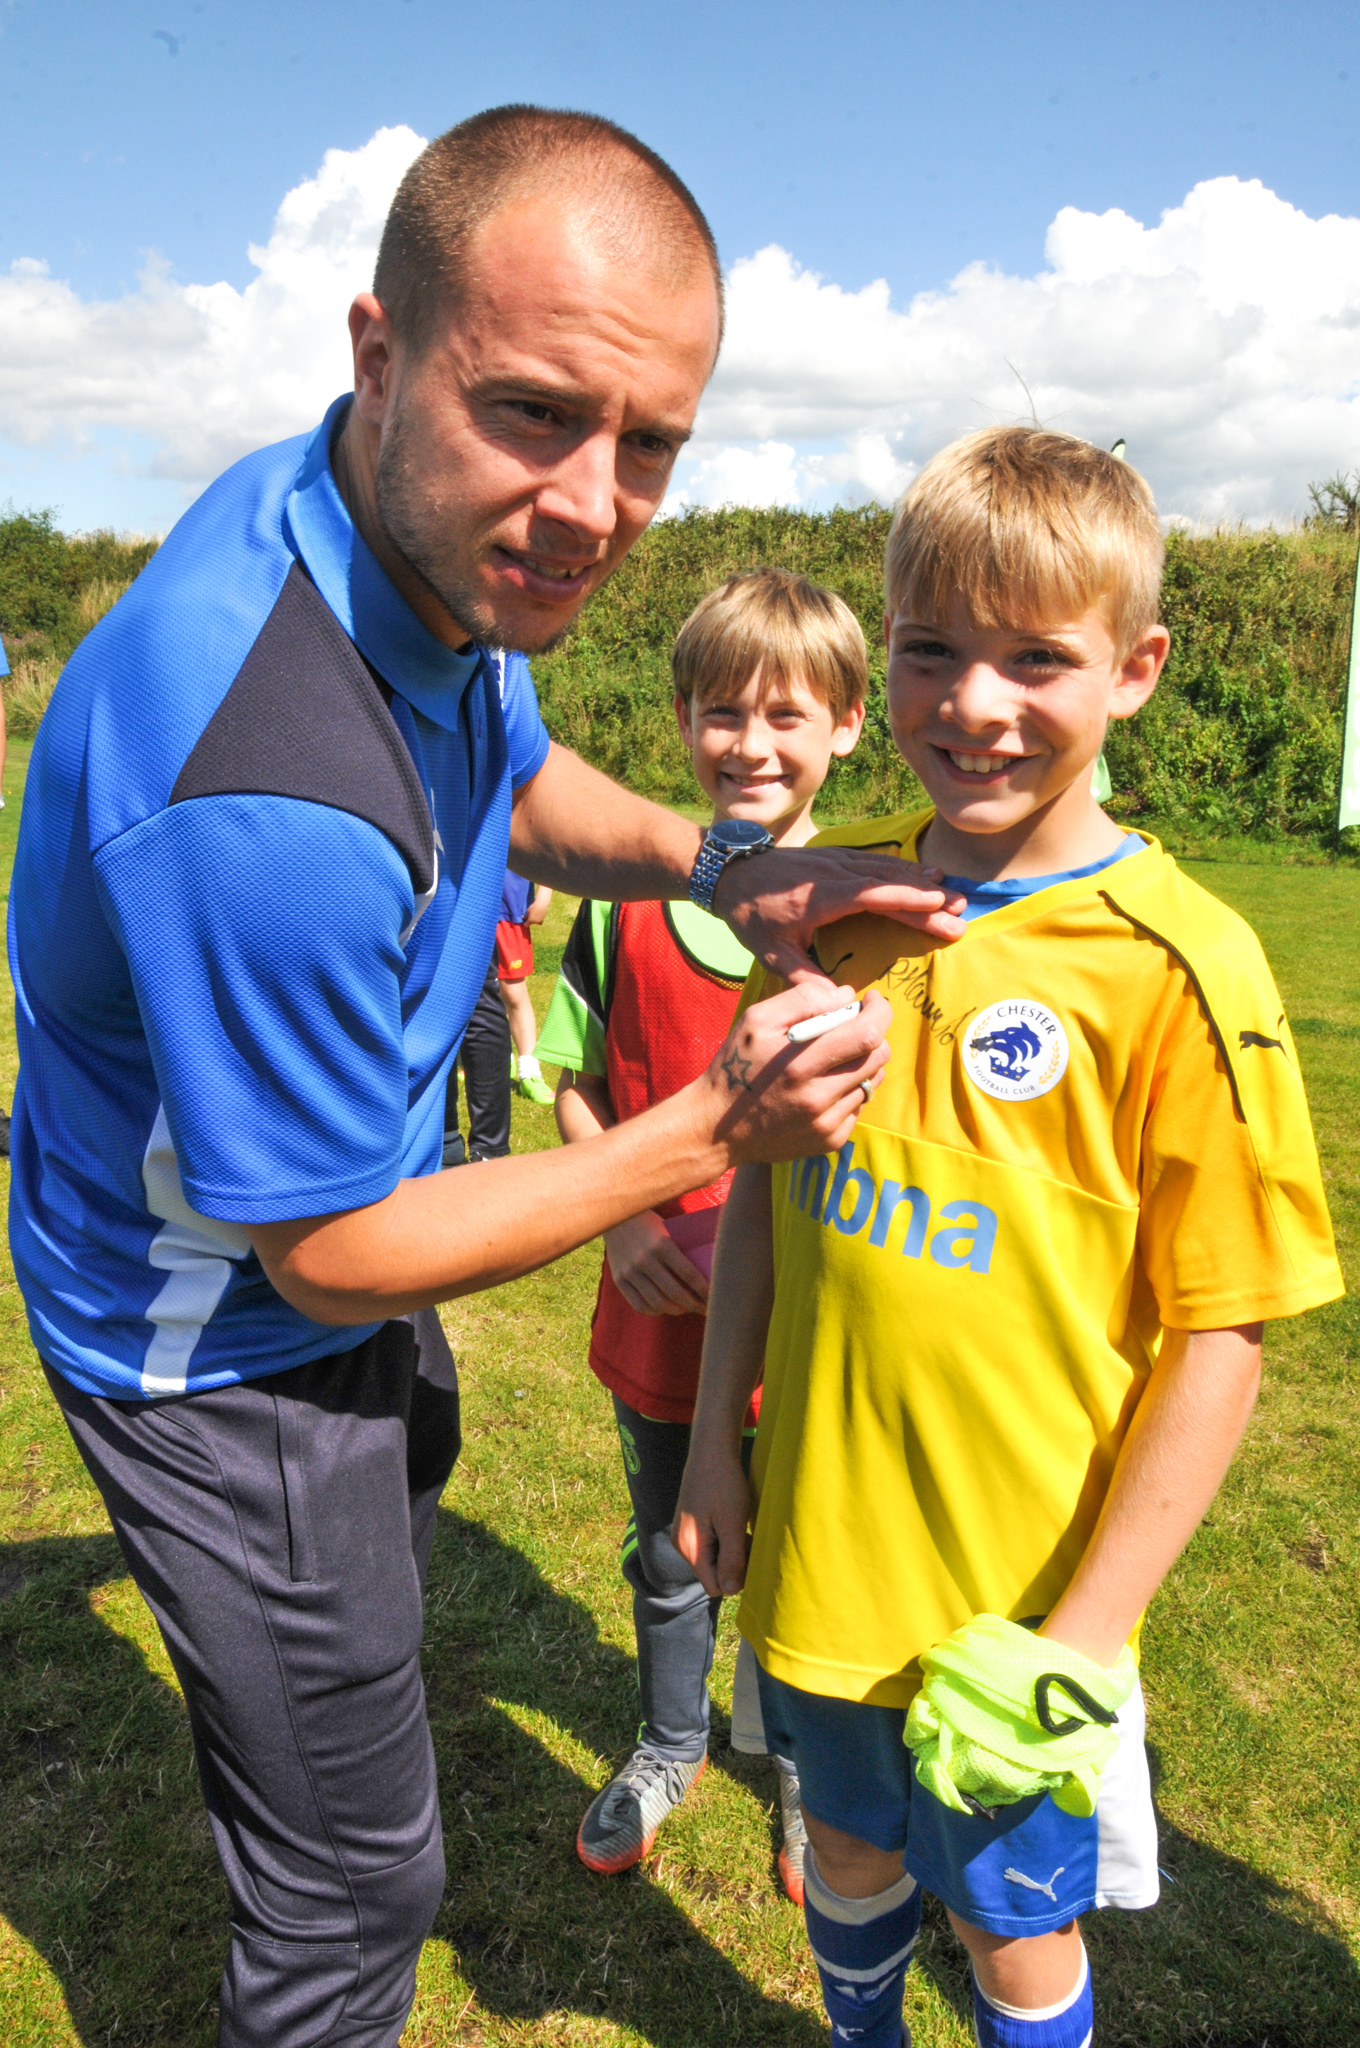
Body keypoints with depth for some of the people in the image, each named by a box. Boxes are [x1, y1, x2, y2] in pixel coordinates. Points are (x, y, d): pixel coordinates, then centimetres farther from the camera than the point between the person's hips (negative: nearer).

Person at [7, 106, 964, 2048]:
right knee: (353, 1879, 11)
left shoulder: (434, 543, -12)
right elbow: (327, 1256, -28)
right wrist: (710, 1132, -24)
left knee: (394, 1552, 39)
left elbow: (519, 782, 8)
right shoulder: (261, 796, -41)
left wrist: (721, 862, -12)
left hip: (331, 1246, 10)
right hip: (233, 1356, -10)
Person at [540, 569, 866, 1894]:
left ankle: (812, 1778, 46)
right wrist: (622, 1218, -12)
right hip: (657, 1306, 2)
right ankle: (671, 1746, 51)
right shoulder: (625, 897, -5)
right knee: (667, 1559, 23)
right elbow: (576, 1081, 2)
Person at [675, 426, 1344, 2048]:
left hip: (1015, 1601, -4)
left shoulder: (1176, 969, -19)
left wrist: (1081, 1639, -14)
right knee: (850, 1856, 27)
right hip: (817, 1555, 4)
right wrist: (716, 1435, 5)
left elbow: (1219, 1337, -16)